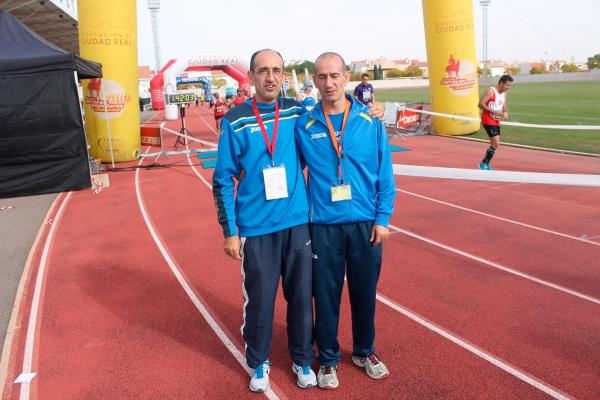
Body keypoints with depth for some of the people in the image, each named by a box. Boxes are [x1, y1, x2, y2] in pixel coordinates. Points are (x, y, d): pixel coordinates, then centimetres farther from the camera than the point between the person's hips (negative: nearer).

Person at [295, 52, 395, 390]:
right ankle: (328, 359, 29)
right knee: (326, 295, 8)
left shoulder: (370, 120, -2)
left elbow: (385, 174, 2)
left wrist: (383, 218, -2)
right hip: (324, 226, -1)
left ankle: (365, 351, 36)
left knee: (365, 292, 14)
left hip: (366, 224, 1)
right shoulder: (304, 126, -2)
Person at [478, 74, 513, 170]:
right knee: (496, 144, -15)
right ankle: (483, 164, -3)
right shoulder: (491, 91, -15)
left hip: (496, 121, 9)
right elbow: (481, 104, -20)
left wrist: (505, 112, -5)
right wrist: (493, 111, -25)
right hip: (488, 121, -9)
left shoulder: (504, 93, 9)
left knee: (494, 144, 12)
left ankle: (486, 164, 26)